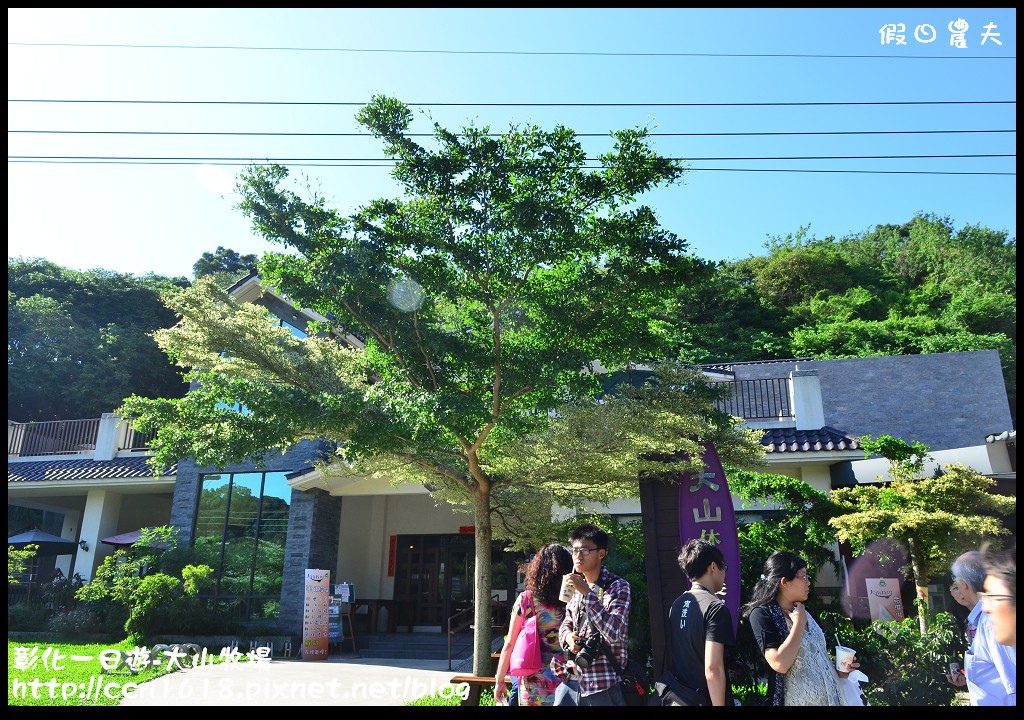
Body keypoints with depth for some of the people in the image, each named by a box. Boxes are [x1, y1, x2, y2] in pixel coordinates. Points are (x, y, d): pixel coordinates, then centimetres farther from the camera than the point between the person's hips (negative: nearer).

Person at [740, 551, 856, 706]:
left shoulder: (801, 611, 8)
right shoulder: (763, 614, -17)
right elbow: (780, 664, -28)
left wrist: (836, 671, 5)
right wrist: (799, 623, -20)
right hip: (797, 700, -7)